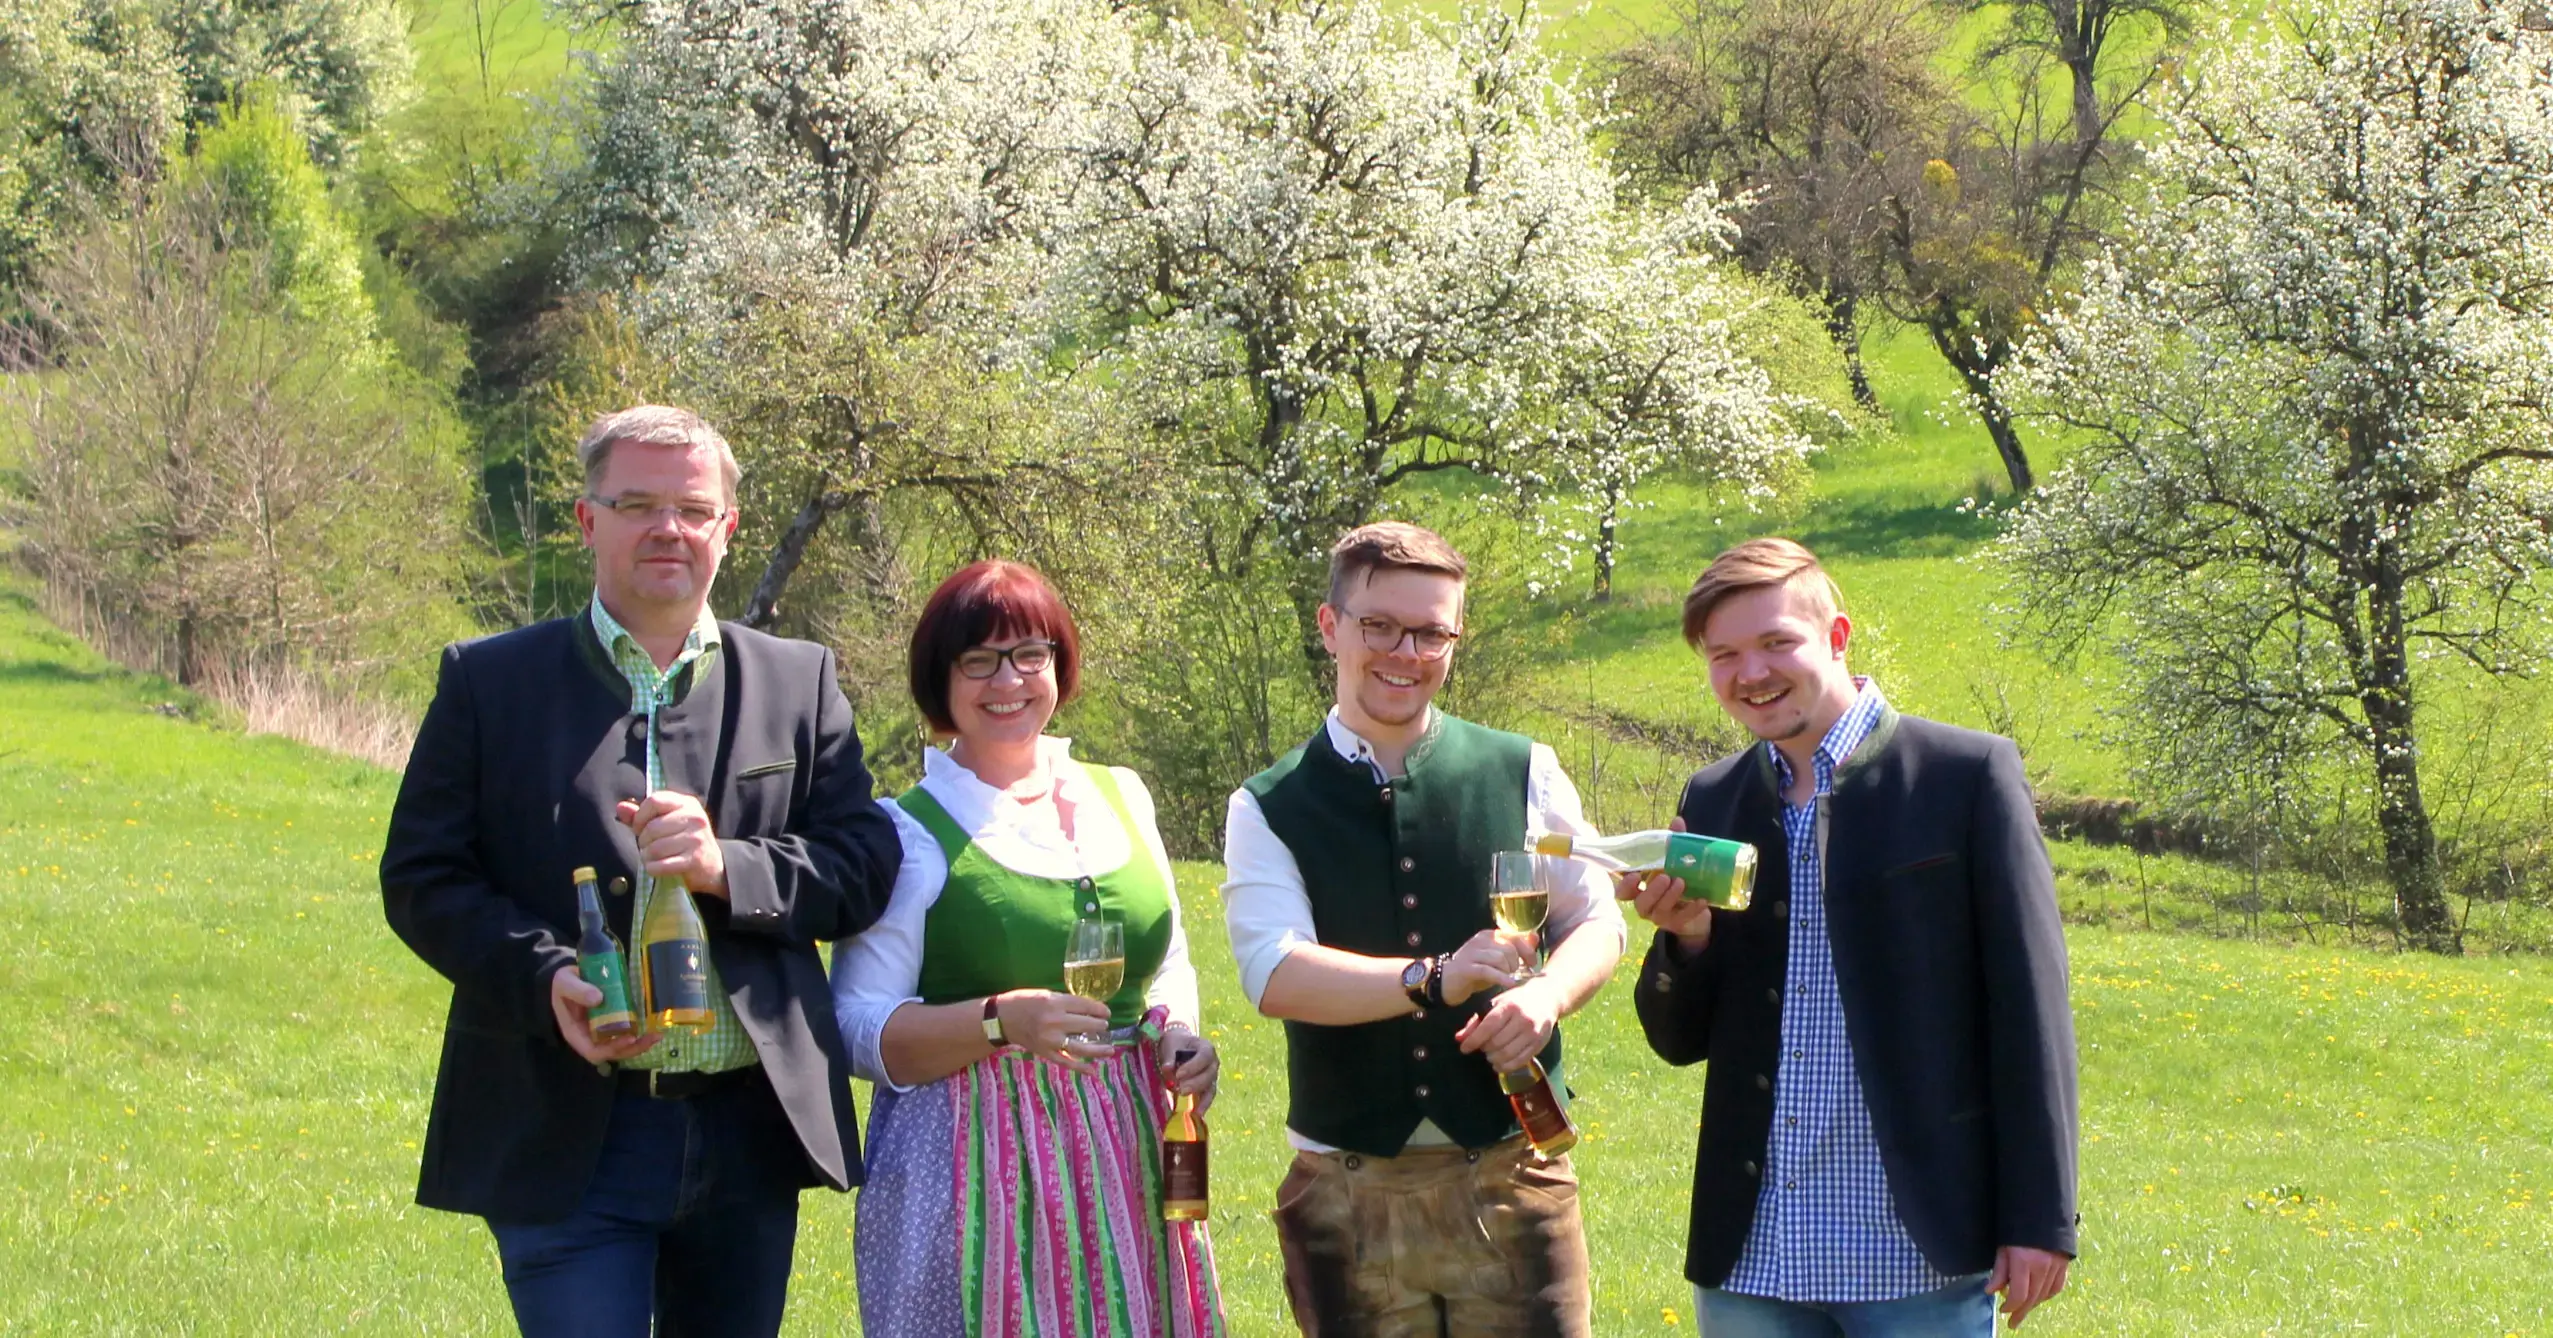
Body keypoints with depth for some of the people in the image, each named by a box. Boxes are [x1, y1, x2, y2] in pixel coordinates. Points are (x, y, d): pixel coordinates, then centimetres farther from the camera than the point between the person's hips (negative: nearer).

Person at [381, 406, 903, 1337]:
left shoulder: (798, 683, 10)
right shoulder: (489, 683, 4)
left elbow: (864, 867, 3)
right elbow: (420, 878, 0)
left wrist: (727, 868, -16)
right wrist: (544, 978, -18)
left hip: (748, 1139, 3)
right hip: (565, 1146, -3)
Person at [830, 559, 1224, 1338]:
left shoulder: (1120, 798, 12)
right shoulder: (909, 834, -5)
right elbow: (859, 1032, -9)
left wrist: (1180, 1037, 3)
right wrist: (1002, 1020, -22)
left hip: (1126, 1163, 5)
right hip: (976, 1180, -5)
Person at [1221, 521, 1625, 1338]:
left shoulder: (1522, 774, 6)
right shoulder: (1269, 810, 3)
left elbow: (1596, 922, 12)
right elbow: (1273, 973, -11)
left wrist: (1547, 995, -12)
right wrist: (1435, 979, -26)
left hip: (1512, 1178, 0)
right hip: (1351, 1197, 0)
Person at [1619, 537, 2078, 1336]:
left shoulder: (1967, 776, -3)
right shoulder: (1712, 802, 11)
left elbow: (2029, 1008, -4)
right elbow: (1680, 1040, 13)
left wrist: (2039, 1222, -7)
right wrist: (1687, 935, -8)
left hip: (1915, 1253, -5)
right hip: (1751, 1261, 5)